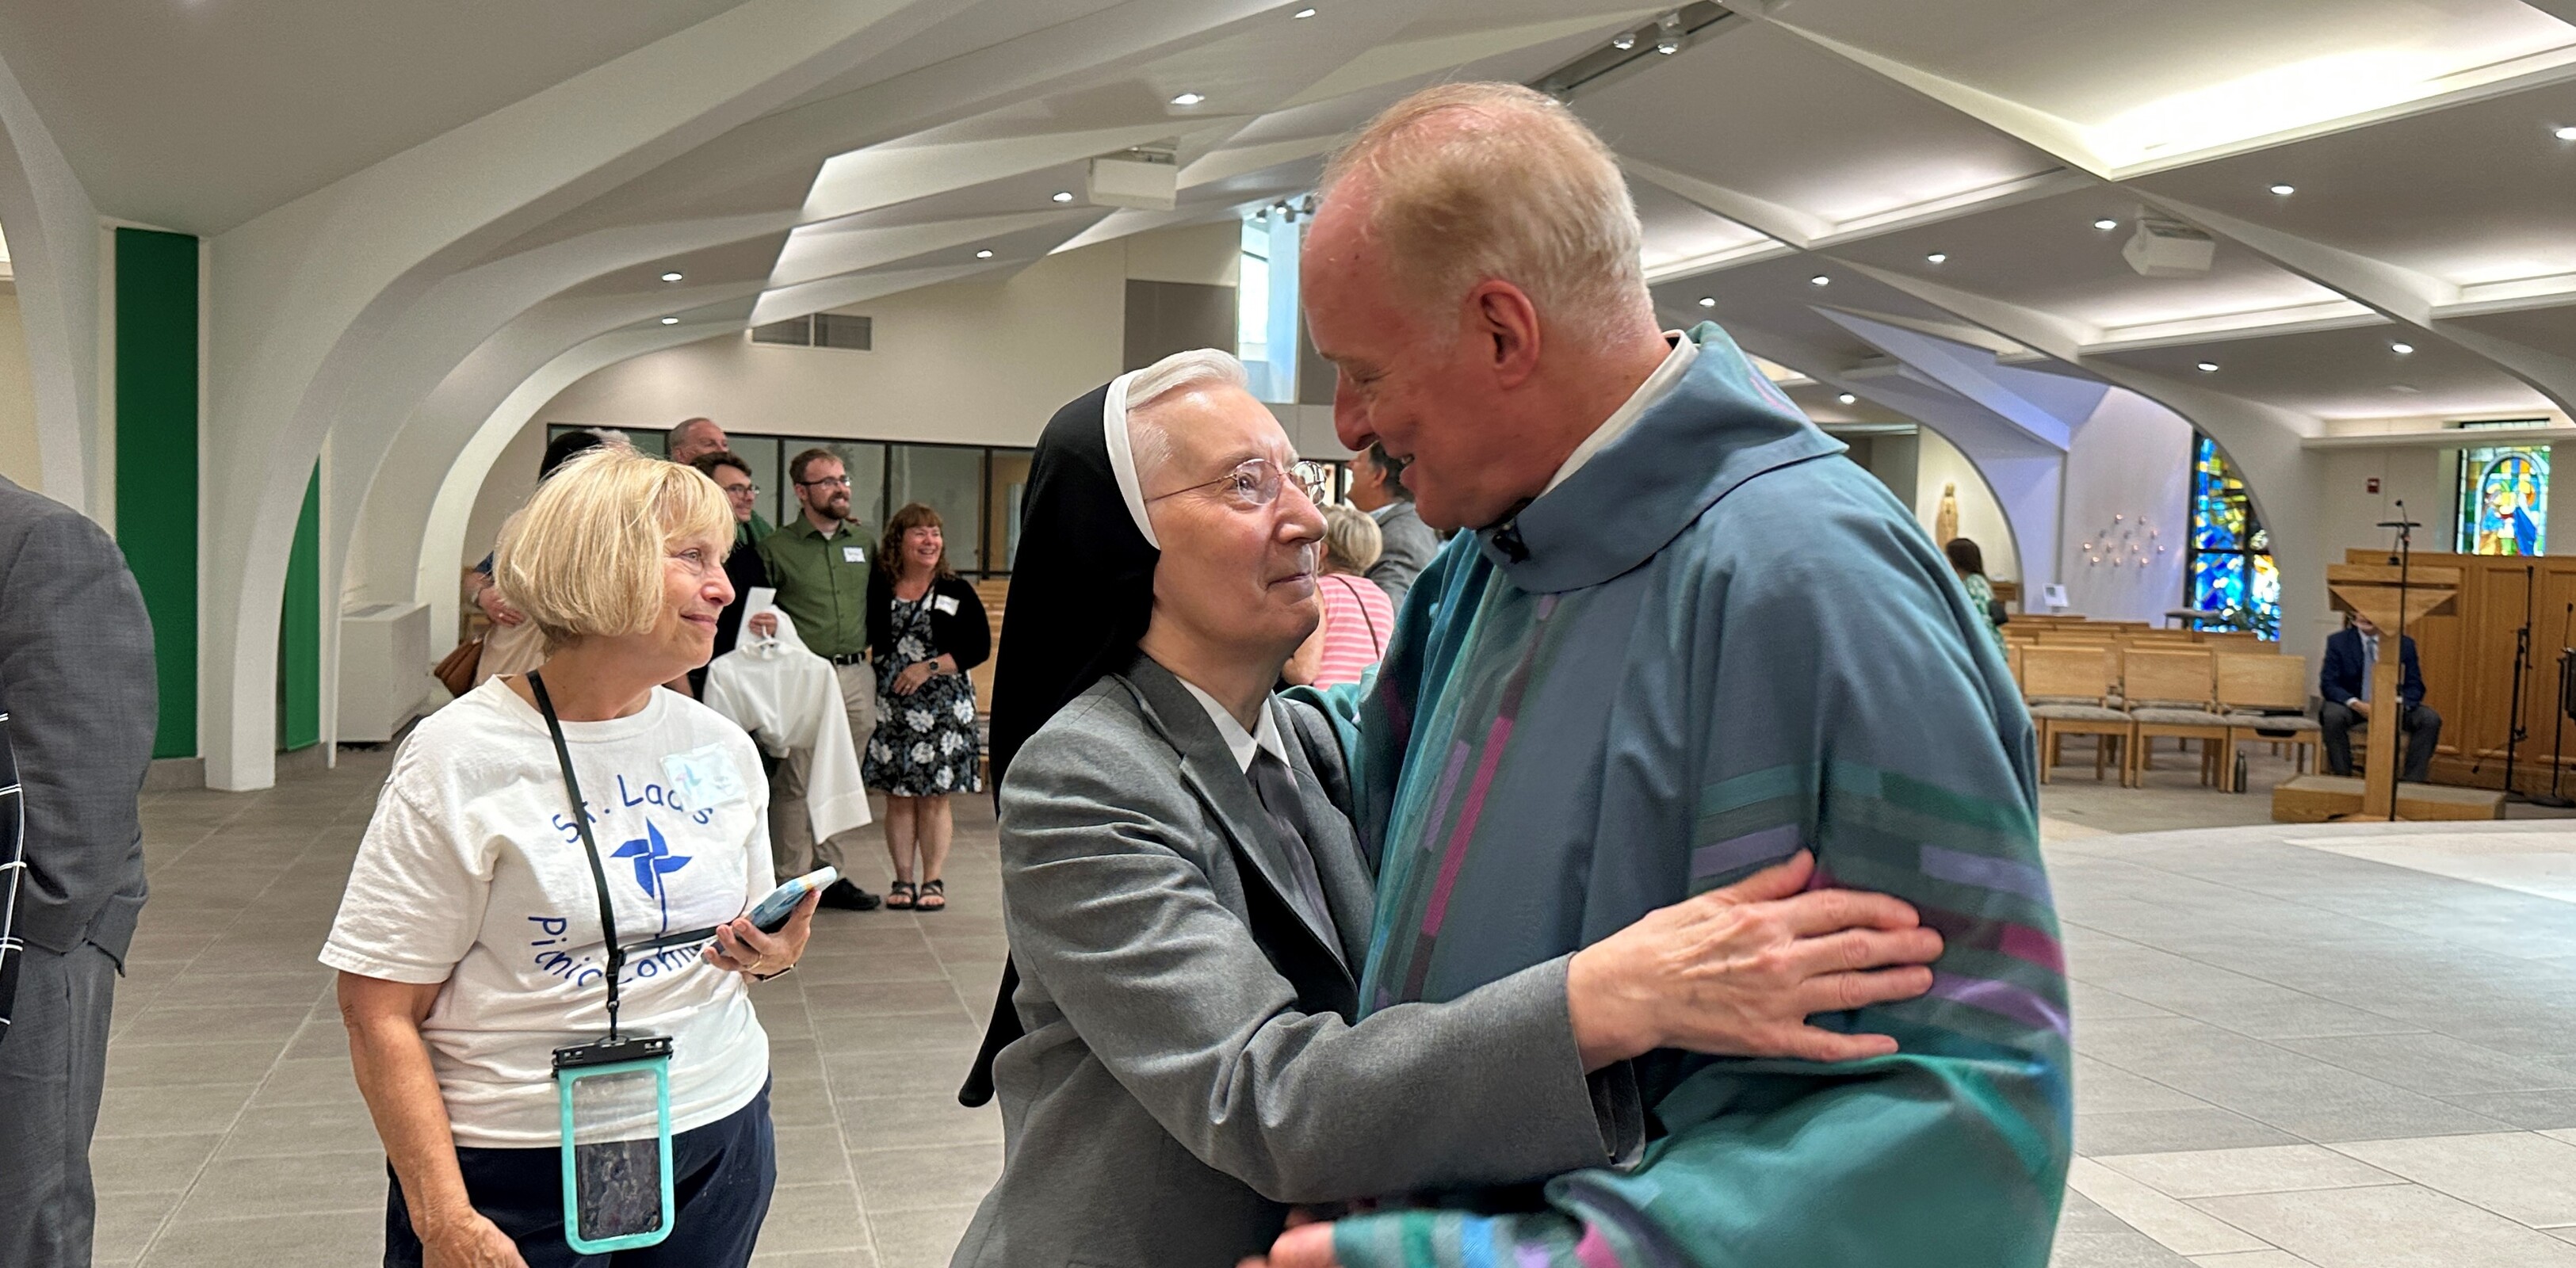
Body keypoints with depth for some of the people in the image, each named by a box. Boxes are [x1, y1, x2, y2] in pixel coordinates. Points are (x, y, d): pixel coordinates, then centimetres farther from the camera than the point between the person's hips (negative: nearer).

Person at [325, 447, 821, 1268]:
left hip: (718, 1138, 5)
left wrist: (772, 954, -7)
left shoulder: (723, 748, 3)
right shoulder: (461, 760, -12)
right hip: (520, 1171, -4)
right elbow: (379, 1013, -12)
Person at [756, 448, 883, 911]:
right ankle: (792, 878, 3)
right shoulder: (776, 547, 0)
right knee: (796, 782, -5)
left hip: (857, 675, 5)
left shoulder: (864, 542, 14)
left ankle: (832, 873, 17)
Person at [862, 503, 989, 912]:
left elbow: (979, 646, -2)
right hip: (891, 704, 1)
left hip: (942, 705, -1)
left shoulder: (956, 591, 3)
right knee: (898, 797, 3)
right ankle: (903, 879, 12)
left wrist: (930, 667, -10)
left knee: (934, 797, 2)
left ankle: (934, 880, 10)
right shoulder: (878, 588, 5)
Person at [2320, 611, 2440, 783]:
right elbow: (2328, 684, -10)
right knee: (2332, 715, -34)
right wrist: (2357, 704, -28)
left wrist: (2397, 704, -25)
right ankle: (2343, 778, -24)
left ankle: (2413, 781, -16)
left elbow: (2415, 686, -2)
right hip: (2352, 706, -2)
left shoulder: (2404, 644, -1)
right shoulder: (2338, 641, -4)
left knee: (2431, 719, -22)